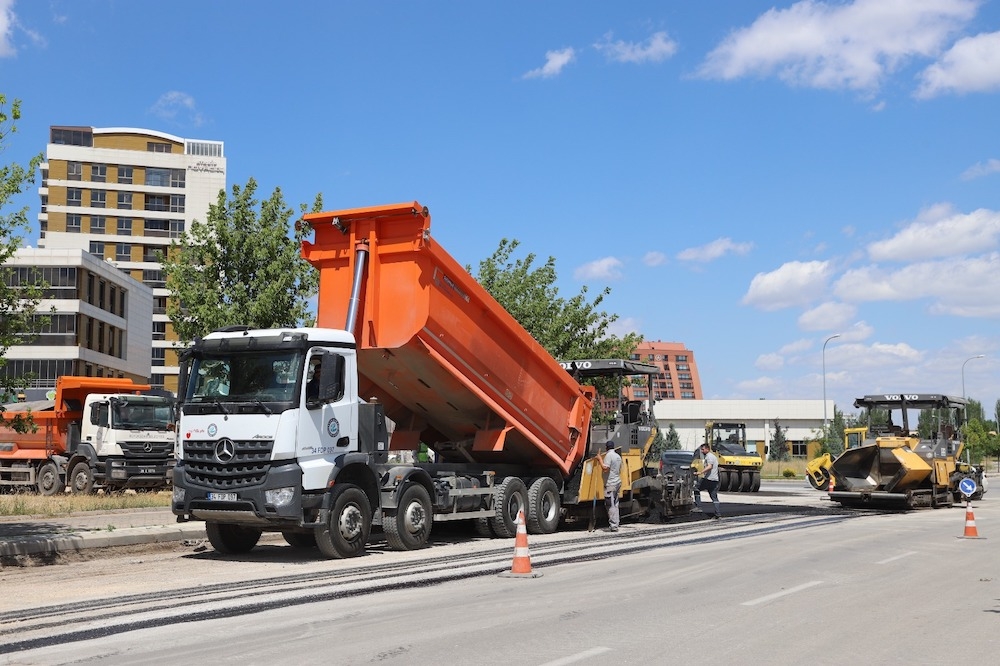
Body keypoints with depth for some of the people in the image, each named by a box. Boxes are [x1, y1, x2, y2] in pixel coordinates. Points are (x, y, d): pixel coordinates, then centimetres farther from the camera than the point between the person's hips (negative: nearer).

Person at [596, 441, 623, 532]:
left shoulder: (609, 455, -12)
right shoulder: (618, 456, 16)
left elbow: (605, 468, -21)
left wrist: (600, 459, -11)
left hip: (610, 484, -9)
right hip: (618, 482, 9)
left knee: (611, 505, -8)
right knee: (615, 505, 14)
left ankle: (613, 526, -11)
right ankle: (615, 524, 16)